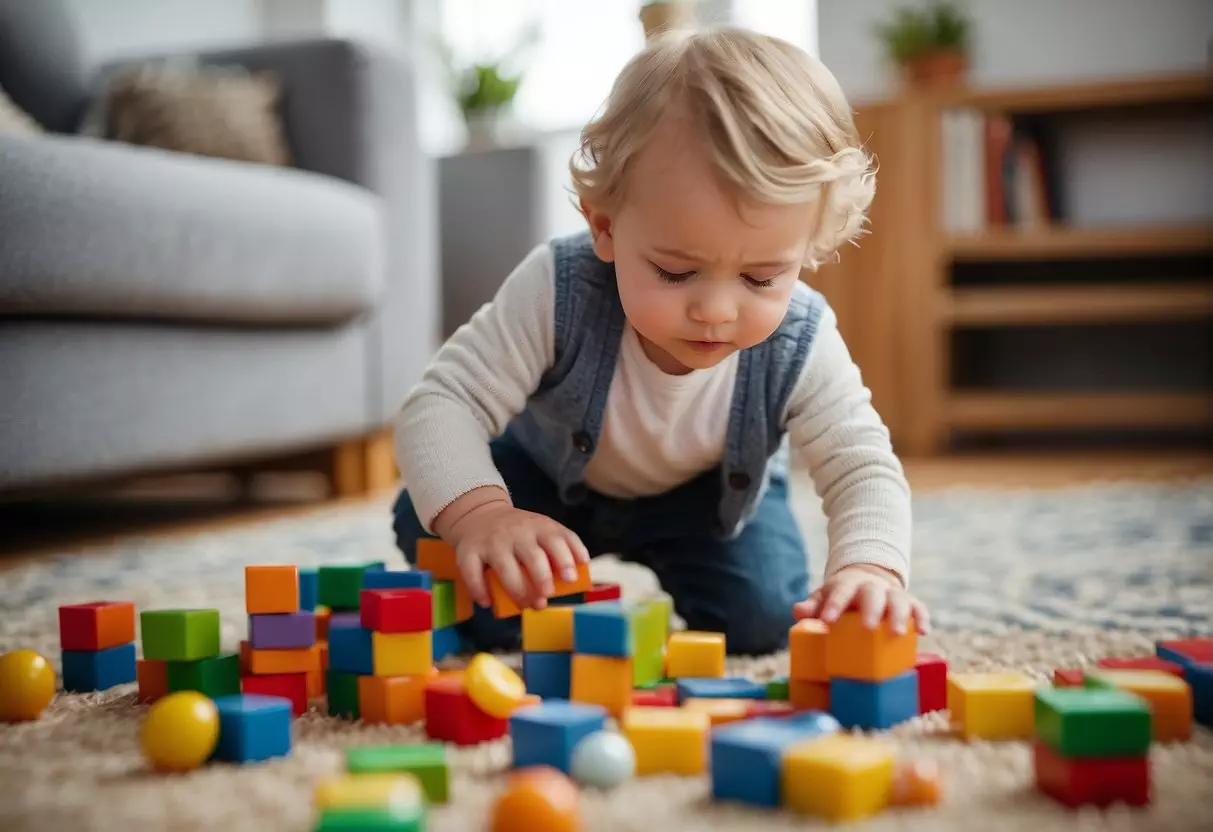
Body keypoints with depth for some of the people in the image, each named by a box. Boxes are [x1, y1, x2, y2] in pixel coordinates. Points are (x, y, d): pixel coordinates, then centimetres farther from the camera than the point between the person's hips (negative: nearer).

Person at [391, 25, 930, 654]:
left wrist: (869, 565, -54)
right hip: (547, 475, -1)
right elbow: (441, 403, -40)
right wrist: (478, 513, -61)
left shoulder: (798, 346, -34)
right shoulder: (558, 293, -40)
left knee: (760, 616, -15)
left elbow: (863, 467, -30)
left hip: (709, 498, 1)